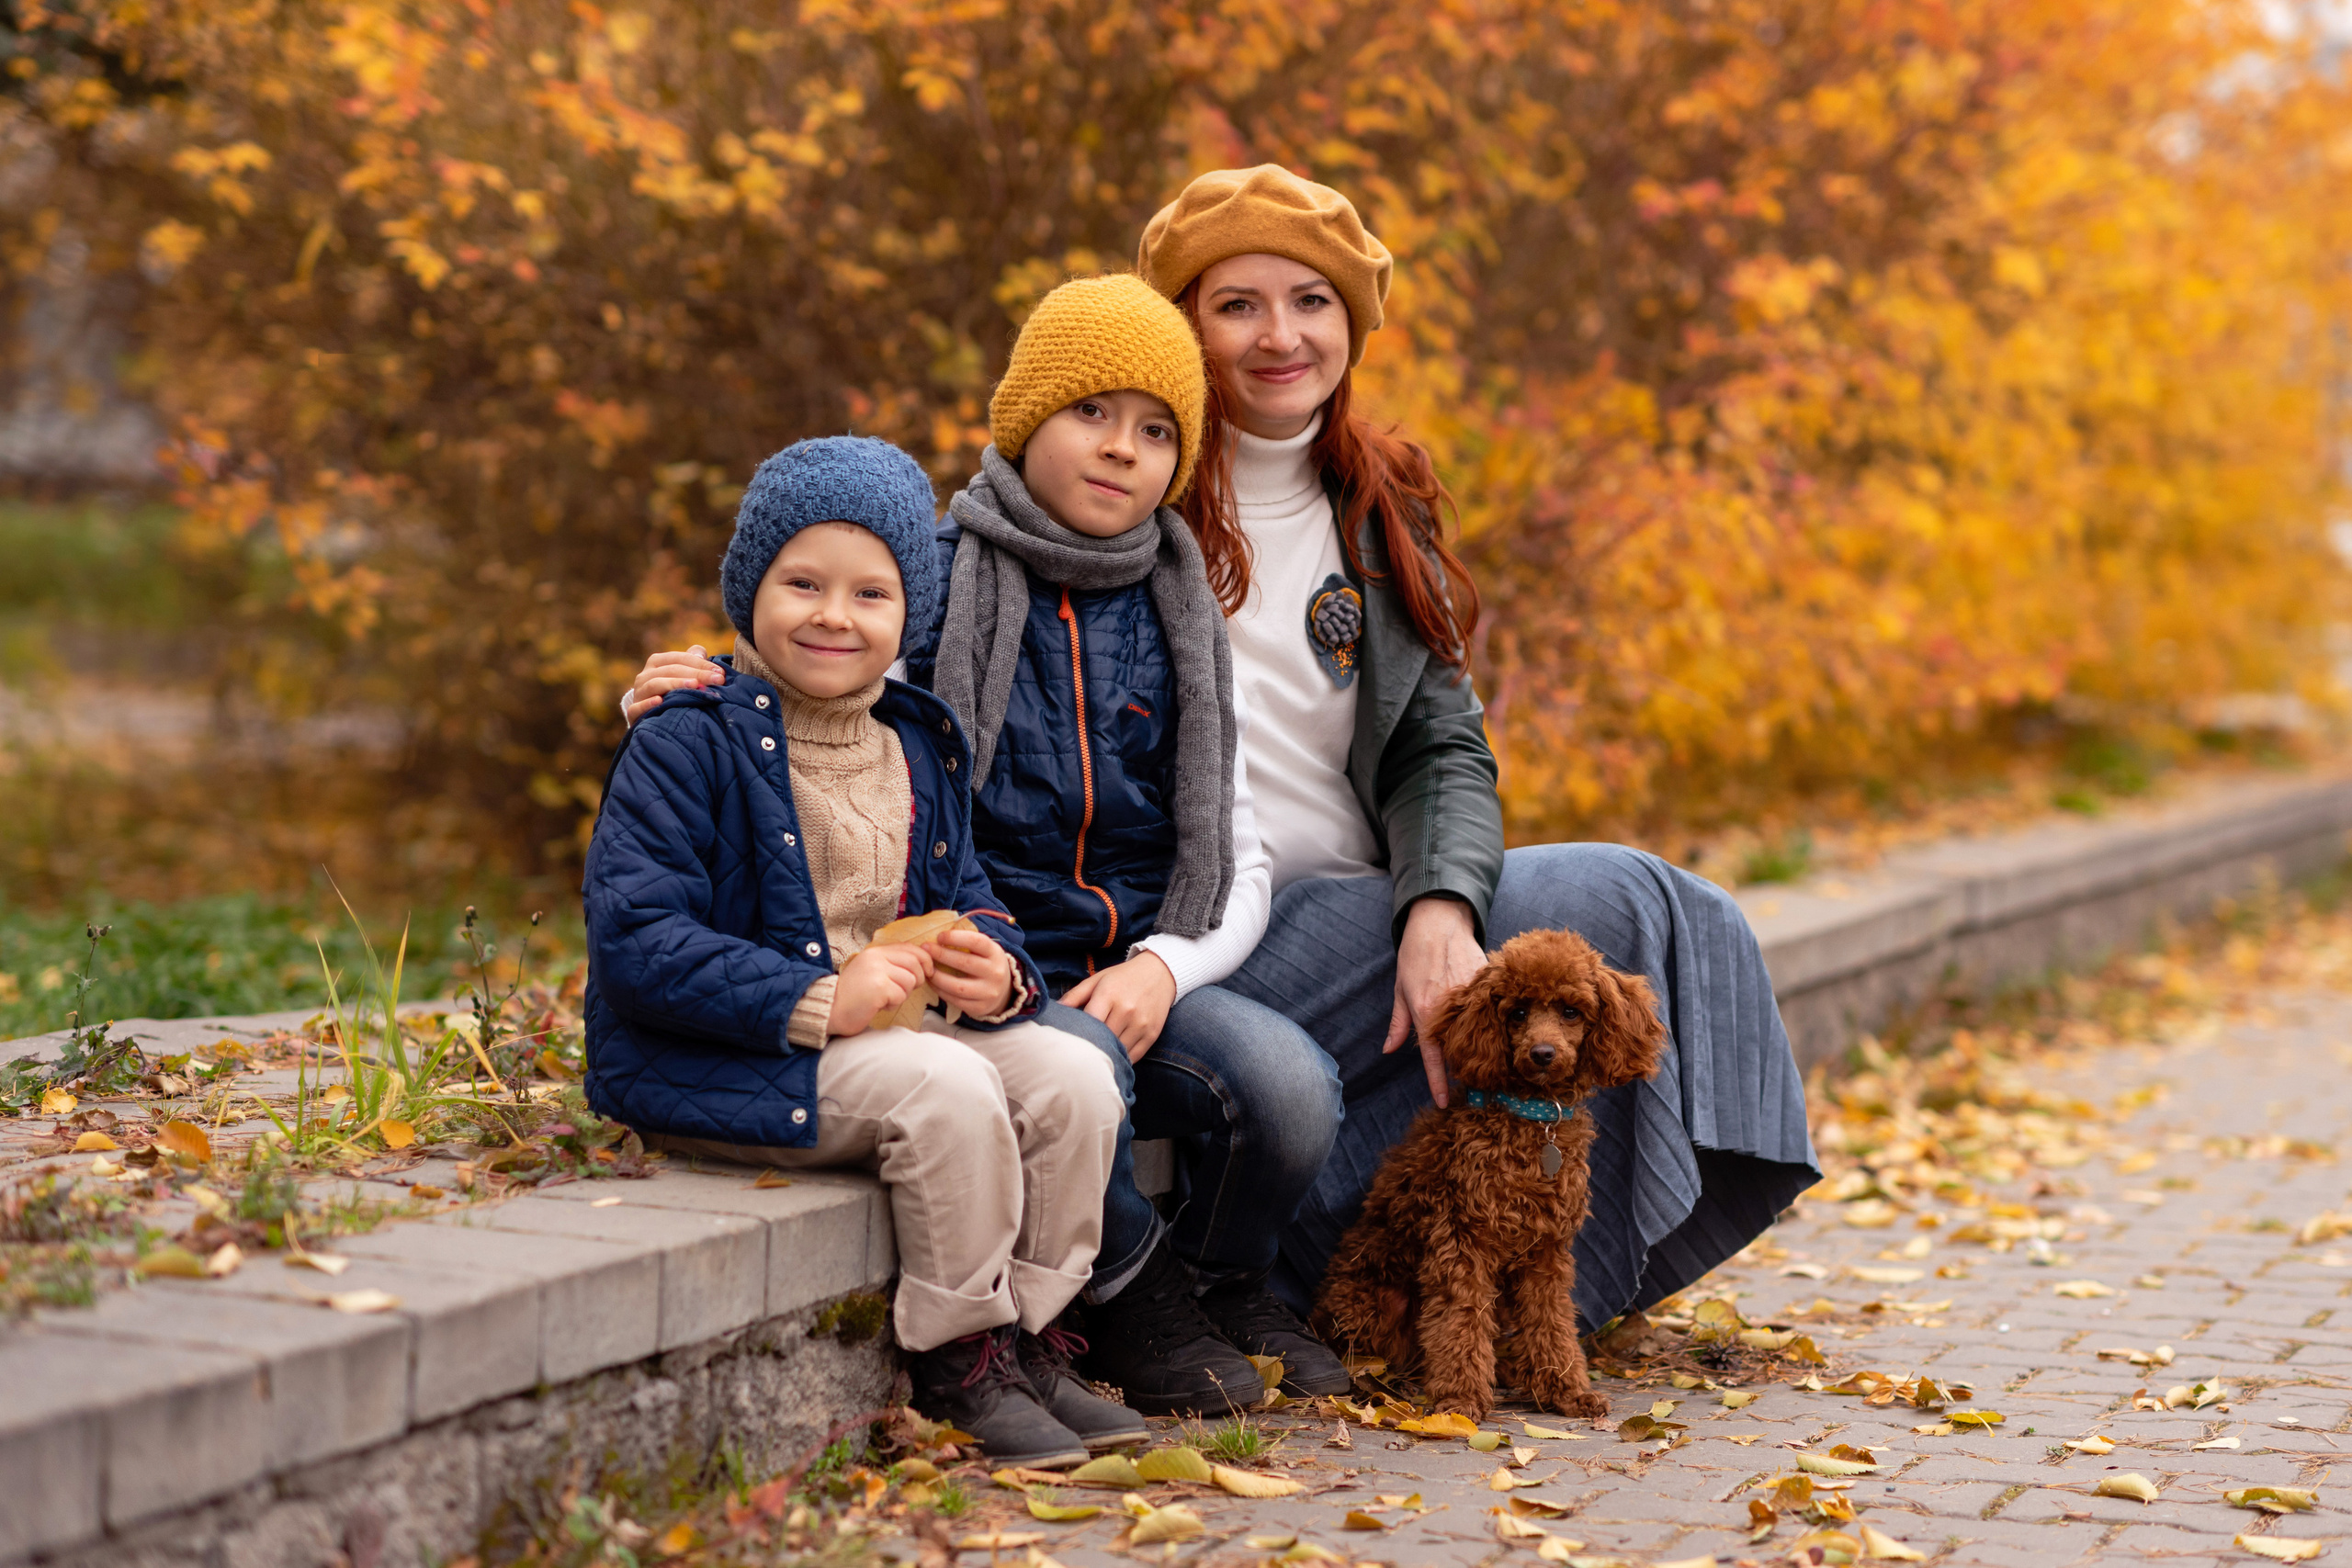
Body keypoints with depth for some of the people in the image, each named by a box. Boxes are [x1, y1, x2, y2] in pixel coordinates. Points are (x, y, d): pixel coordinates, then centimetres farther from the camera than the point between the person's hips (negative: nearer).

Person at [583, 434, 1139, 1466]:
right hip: (715, 1061, -7)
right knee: (950, 1091, -29)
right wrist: (820, 1000, -26)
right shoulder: (687, 745, -11)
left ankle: (1026, 1339, 1)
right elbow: (634, 940, -20)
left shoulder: (920, 746, 13)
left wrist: (994, 973, -8)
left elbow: (962, 897, 18)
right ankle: (960, 1361, -12)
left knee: (1073, 1079, -11)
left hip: (889, 1029, 8)